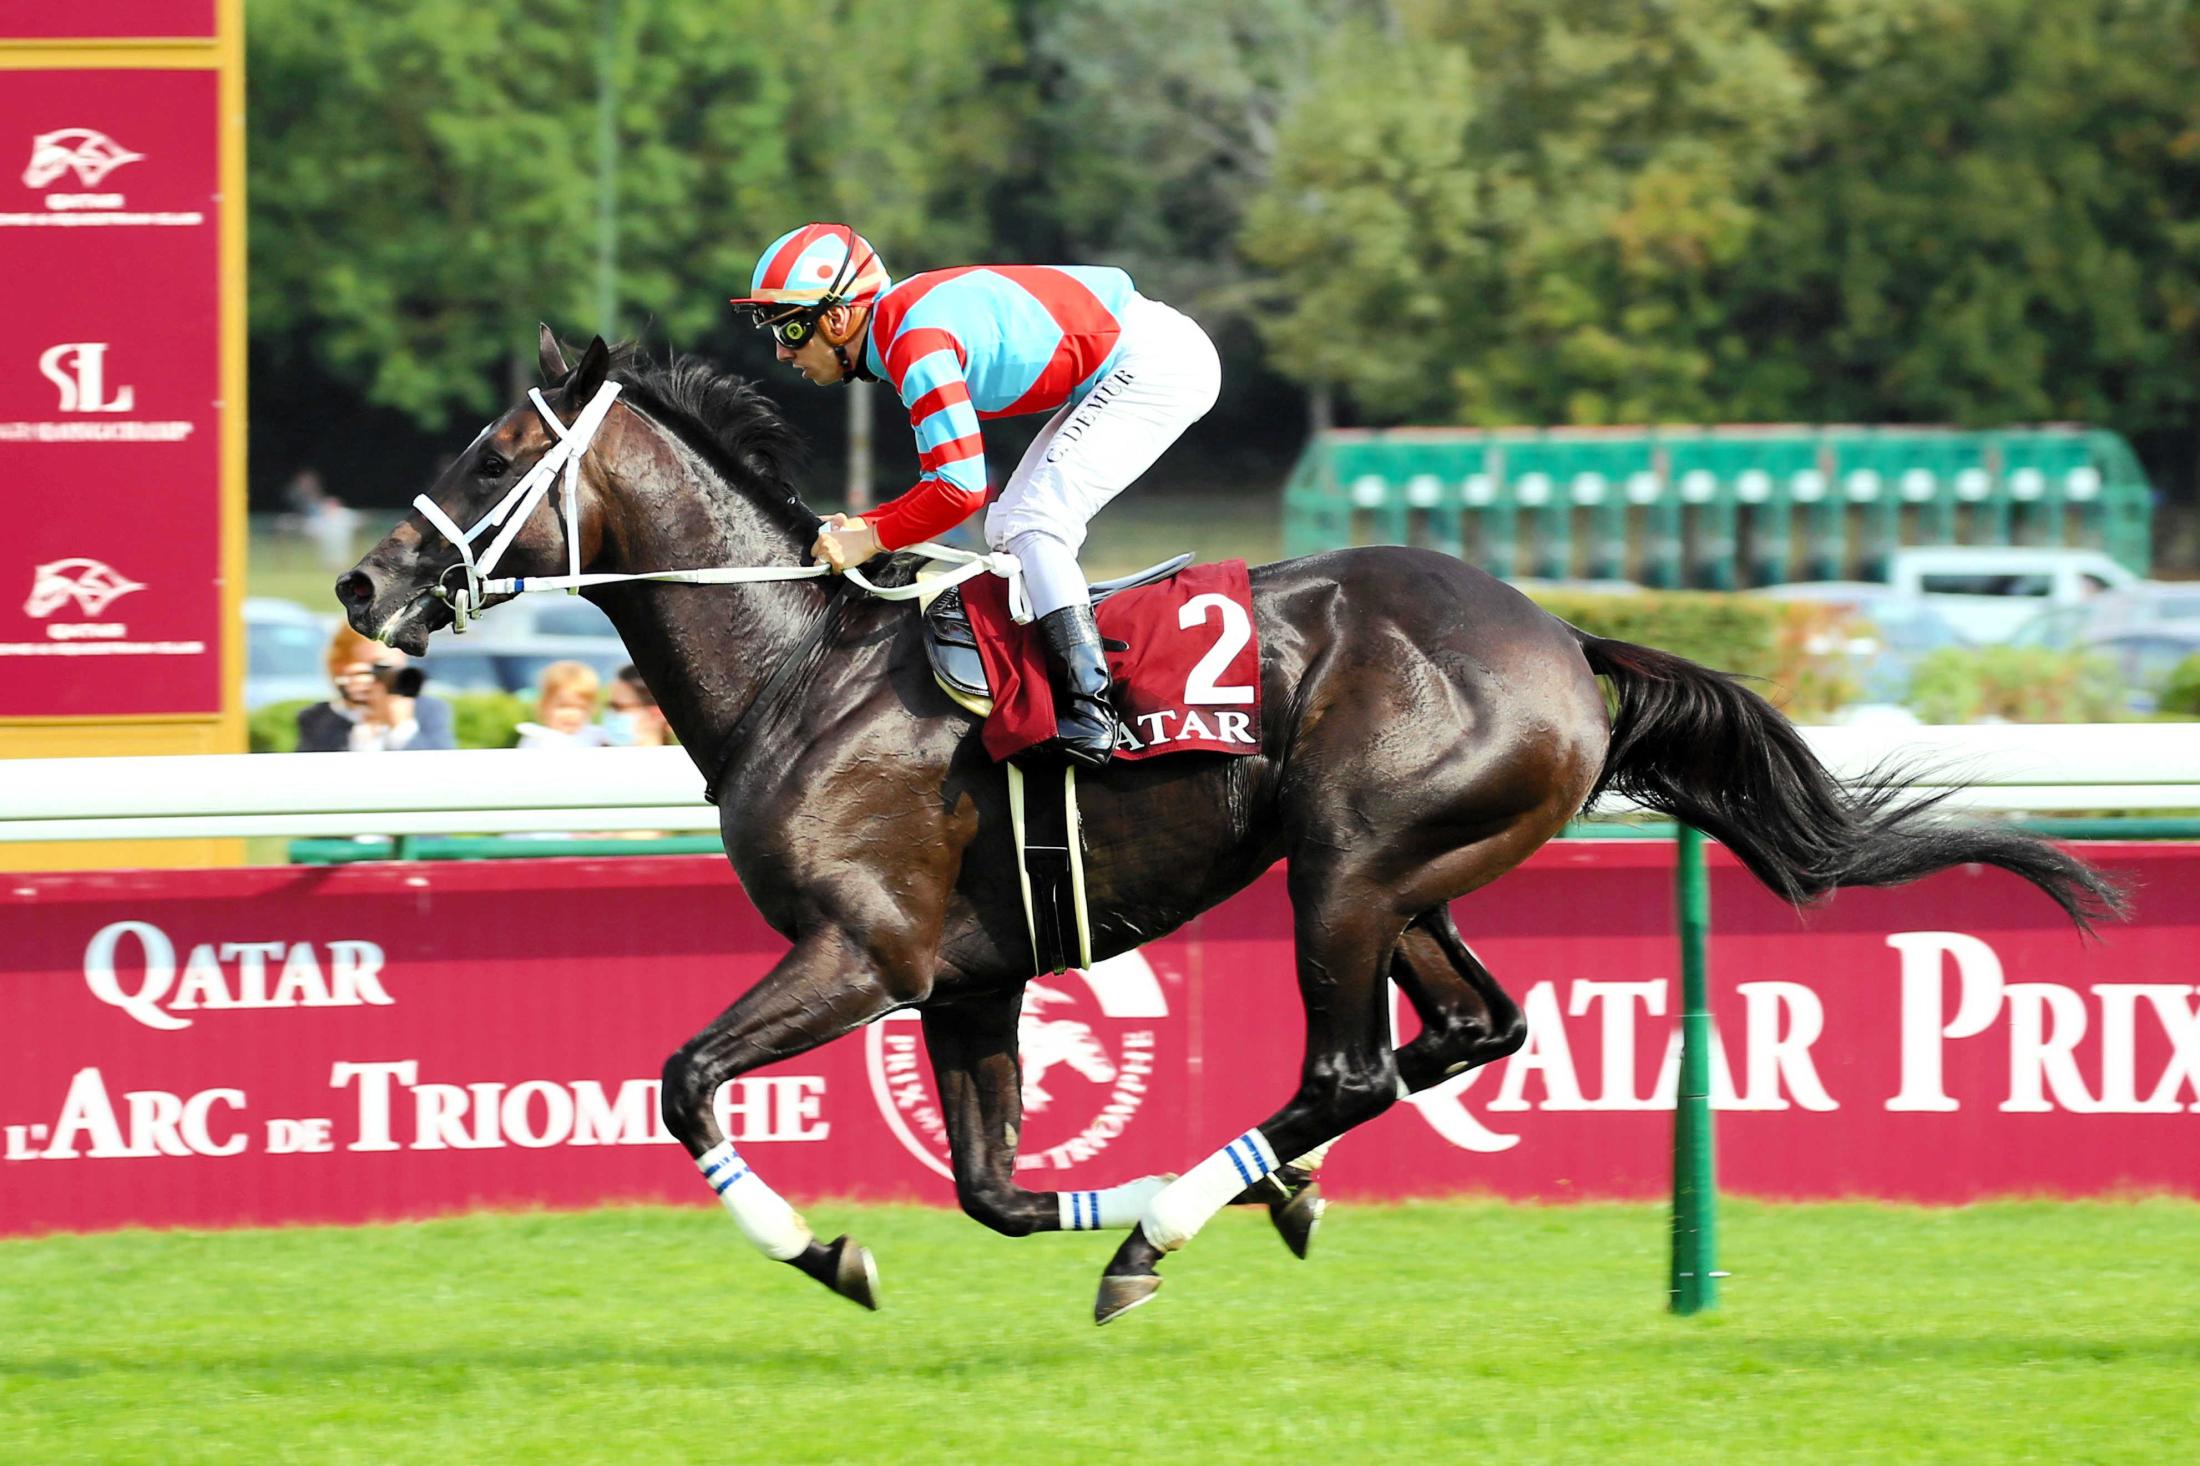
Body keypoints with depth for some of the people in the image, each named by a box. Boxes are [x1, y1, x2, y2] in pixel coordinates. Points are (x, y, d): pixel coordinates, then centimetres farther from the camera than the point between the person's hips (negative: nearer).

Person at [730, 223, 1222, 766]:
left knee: (1035, 525, -16)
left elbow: (960, 489, -26)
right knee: (1009, 527, 11)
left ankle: (1090, 717, -19)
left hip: (1160, 361, -10)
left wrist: (870, 540, -16)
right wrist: (861, 525, 0)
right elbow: (948, 478, 12)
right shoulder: (900, 324, 9)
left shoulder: (915, 343, -23)